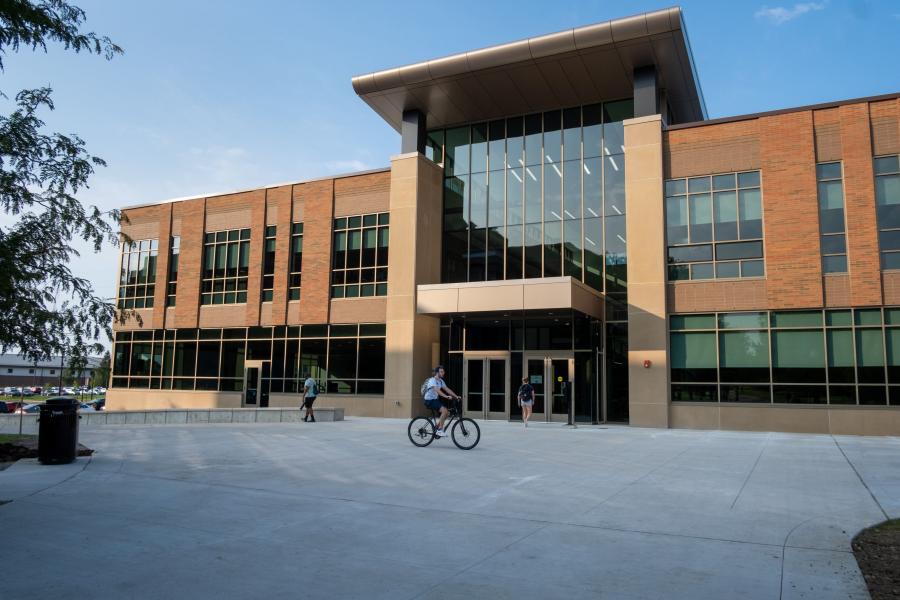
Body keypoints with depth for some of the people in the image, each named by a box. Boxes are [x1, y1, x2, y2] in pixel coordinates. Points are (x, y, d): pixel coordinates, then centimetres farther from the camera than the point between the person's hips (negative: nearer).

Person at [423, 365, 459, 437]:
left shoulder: (440, 381, 11)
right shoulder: (432, 380, -18)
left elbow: (447, 389, 8)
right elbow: (436, 390, -33)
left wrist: (456, 396, -2)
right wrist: (446, 396, -44)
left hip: (435, 399, 9)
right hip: (429, 400, -9)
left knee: (447, 412, 1)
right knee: (444, 410, -24)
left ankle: (437, 429, 13)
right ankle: (440, 430, -18)